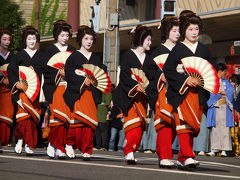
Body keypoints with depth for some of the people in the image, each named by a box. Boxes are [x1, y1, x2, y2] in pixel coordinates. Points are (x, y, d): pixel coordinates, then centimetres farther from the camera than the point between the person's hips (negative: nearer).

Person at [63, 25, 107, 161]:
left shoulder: (96, 58, 21)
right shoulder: (74, 56, 7)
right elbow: (68, 73, -4)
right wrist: (83, 80, -14)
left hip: (92, 92, 3)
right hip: (77, 92, -3)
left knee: (90, 121, -7)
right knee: (79, 118, -16)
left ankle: (86, 150, -3)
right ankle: (69, 143, 5)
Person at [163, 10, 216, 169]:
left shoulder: (204, 49, 14)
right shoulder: (178, 49, 3)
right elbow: (168, 70, -4)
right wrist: (185, 79, -14)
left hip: (198, 93, 4)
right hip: (181, 92, -4)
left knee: (193, 126, 2)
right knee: (184, 122, -16)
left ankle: (182, 158, 11)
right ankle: (188, 156, -22)